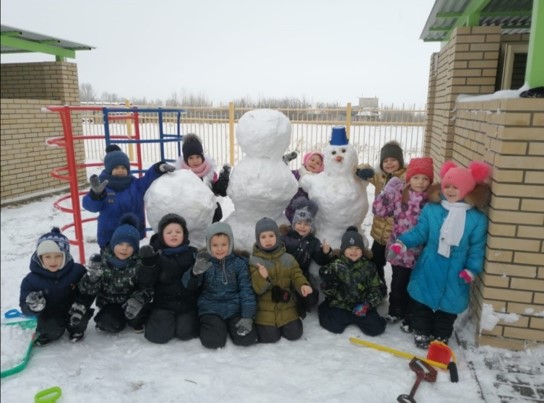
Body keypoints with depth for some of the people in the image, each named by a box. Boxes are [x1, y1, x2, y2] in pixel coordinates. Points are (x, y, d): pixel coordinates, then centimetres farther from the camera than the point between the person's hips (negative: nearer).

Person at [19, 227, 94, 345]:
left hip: (72, 312, 1)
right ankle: (48, 334, 11)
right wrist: (33, 306, -35)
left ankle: (76, 329, 8)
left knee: (84, 313, -28)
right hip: (49, 316, -1)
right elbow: (25, 307, -10)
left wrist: (80, 304, -27)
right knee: (52, 329, -29)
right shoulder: (31, 279, -13)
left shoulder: (77, 270, -14)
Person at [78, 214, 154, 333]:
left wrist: (138, 300, -35)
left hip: (130, 303, 0)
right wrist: (92, 276, -37)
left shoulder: (139, 264, -15)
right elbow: (88, 291, -16)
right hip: (109, 304, 0)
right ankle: (104, 319, 10)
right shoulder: (102, 262, -14)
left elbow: (148, 288, -15)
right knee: (112, 324, -28)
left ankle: (136, 322, 5)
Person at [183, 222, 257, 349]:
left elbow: (246, 290, -5)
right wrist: (196, 271, -37)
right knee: (213, 341, -21)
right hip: (211, 309, 0)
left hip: (234, 308, 1)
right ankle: (221, 326, 13)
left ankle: (230, 326, 16)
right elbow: (188, 285, -14)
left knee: (246, 339, -15)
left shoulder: (239, 262, -4)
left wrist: (247, 317, -14)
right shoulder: (203, 261, -4)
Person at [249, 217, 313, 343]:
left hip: (286, 307, 3)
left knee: (294, 333, -4)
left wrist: (303, 285, -21)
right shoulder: (254, 261, -9)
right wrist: (262, 278, -35)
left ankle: (281, 325, 28)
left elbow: (296, 276, 1)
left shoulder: (288, 258, 0)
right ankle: (260, 324, 23)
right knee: (270, 337, -10)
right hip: (265, 309, -3)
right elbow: (256, 288, -13)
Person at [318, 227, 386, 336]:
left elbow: (376, 289, 2)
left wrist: (367, 305, -12)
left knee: (376, 327, -15)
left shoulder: (369, 266, 0)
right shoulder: (335, 266, -4)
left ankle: (353, 318, 11)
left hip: (361, 306, 2)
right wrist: (327, 280, -27)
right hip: (340, 305, -1)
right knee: (335, 326, -23)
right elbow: (328, 291, -5)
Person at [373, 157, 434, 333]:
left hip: (420, 254, -1)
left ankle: (410, 318, 32)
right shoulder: (398, 194, -6)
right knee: (398, 284, 19)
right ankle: (395, 311, 41)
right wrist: (387, 191, -16)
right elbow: (379, 210, -9)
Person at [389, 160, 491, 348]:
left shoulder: (477, 218, -9)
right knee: (421, 301, 15)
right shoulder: (431, 208, -6)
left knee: (448, 305, 15)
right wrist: (403, 242, -17)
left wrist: (472, 269, -12)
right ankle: (421, 332, 36)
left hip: (454, 274, -1)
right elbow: (419, 232, -2)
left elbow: (477, 247, -5)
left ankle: (441, 337, 37)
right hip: (428, 269, 1)